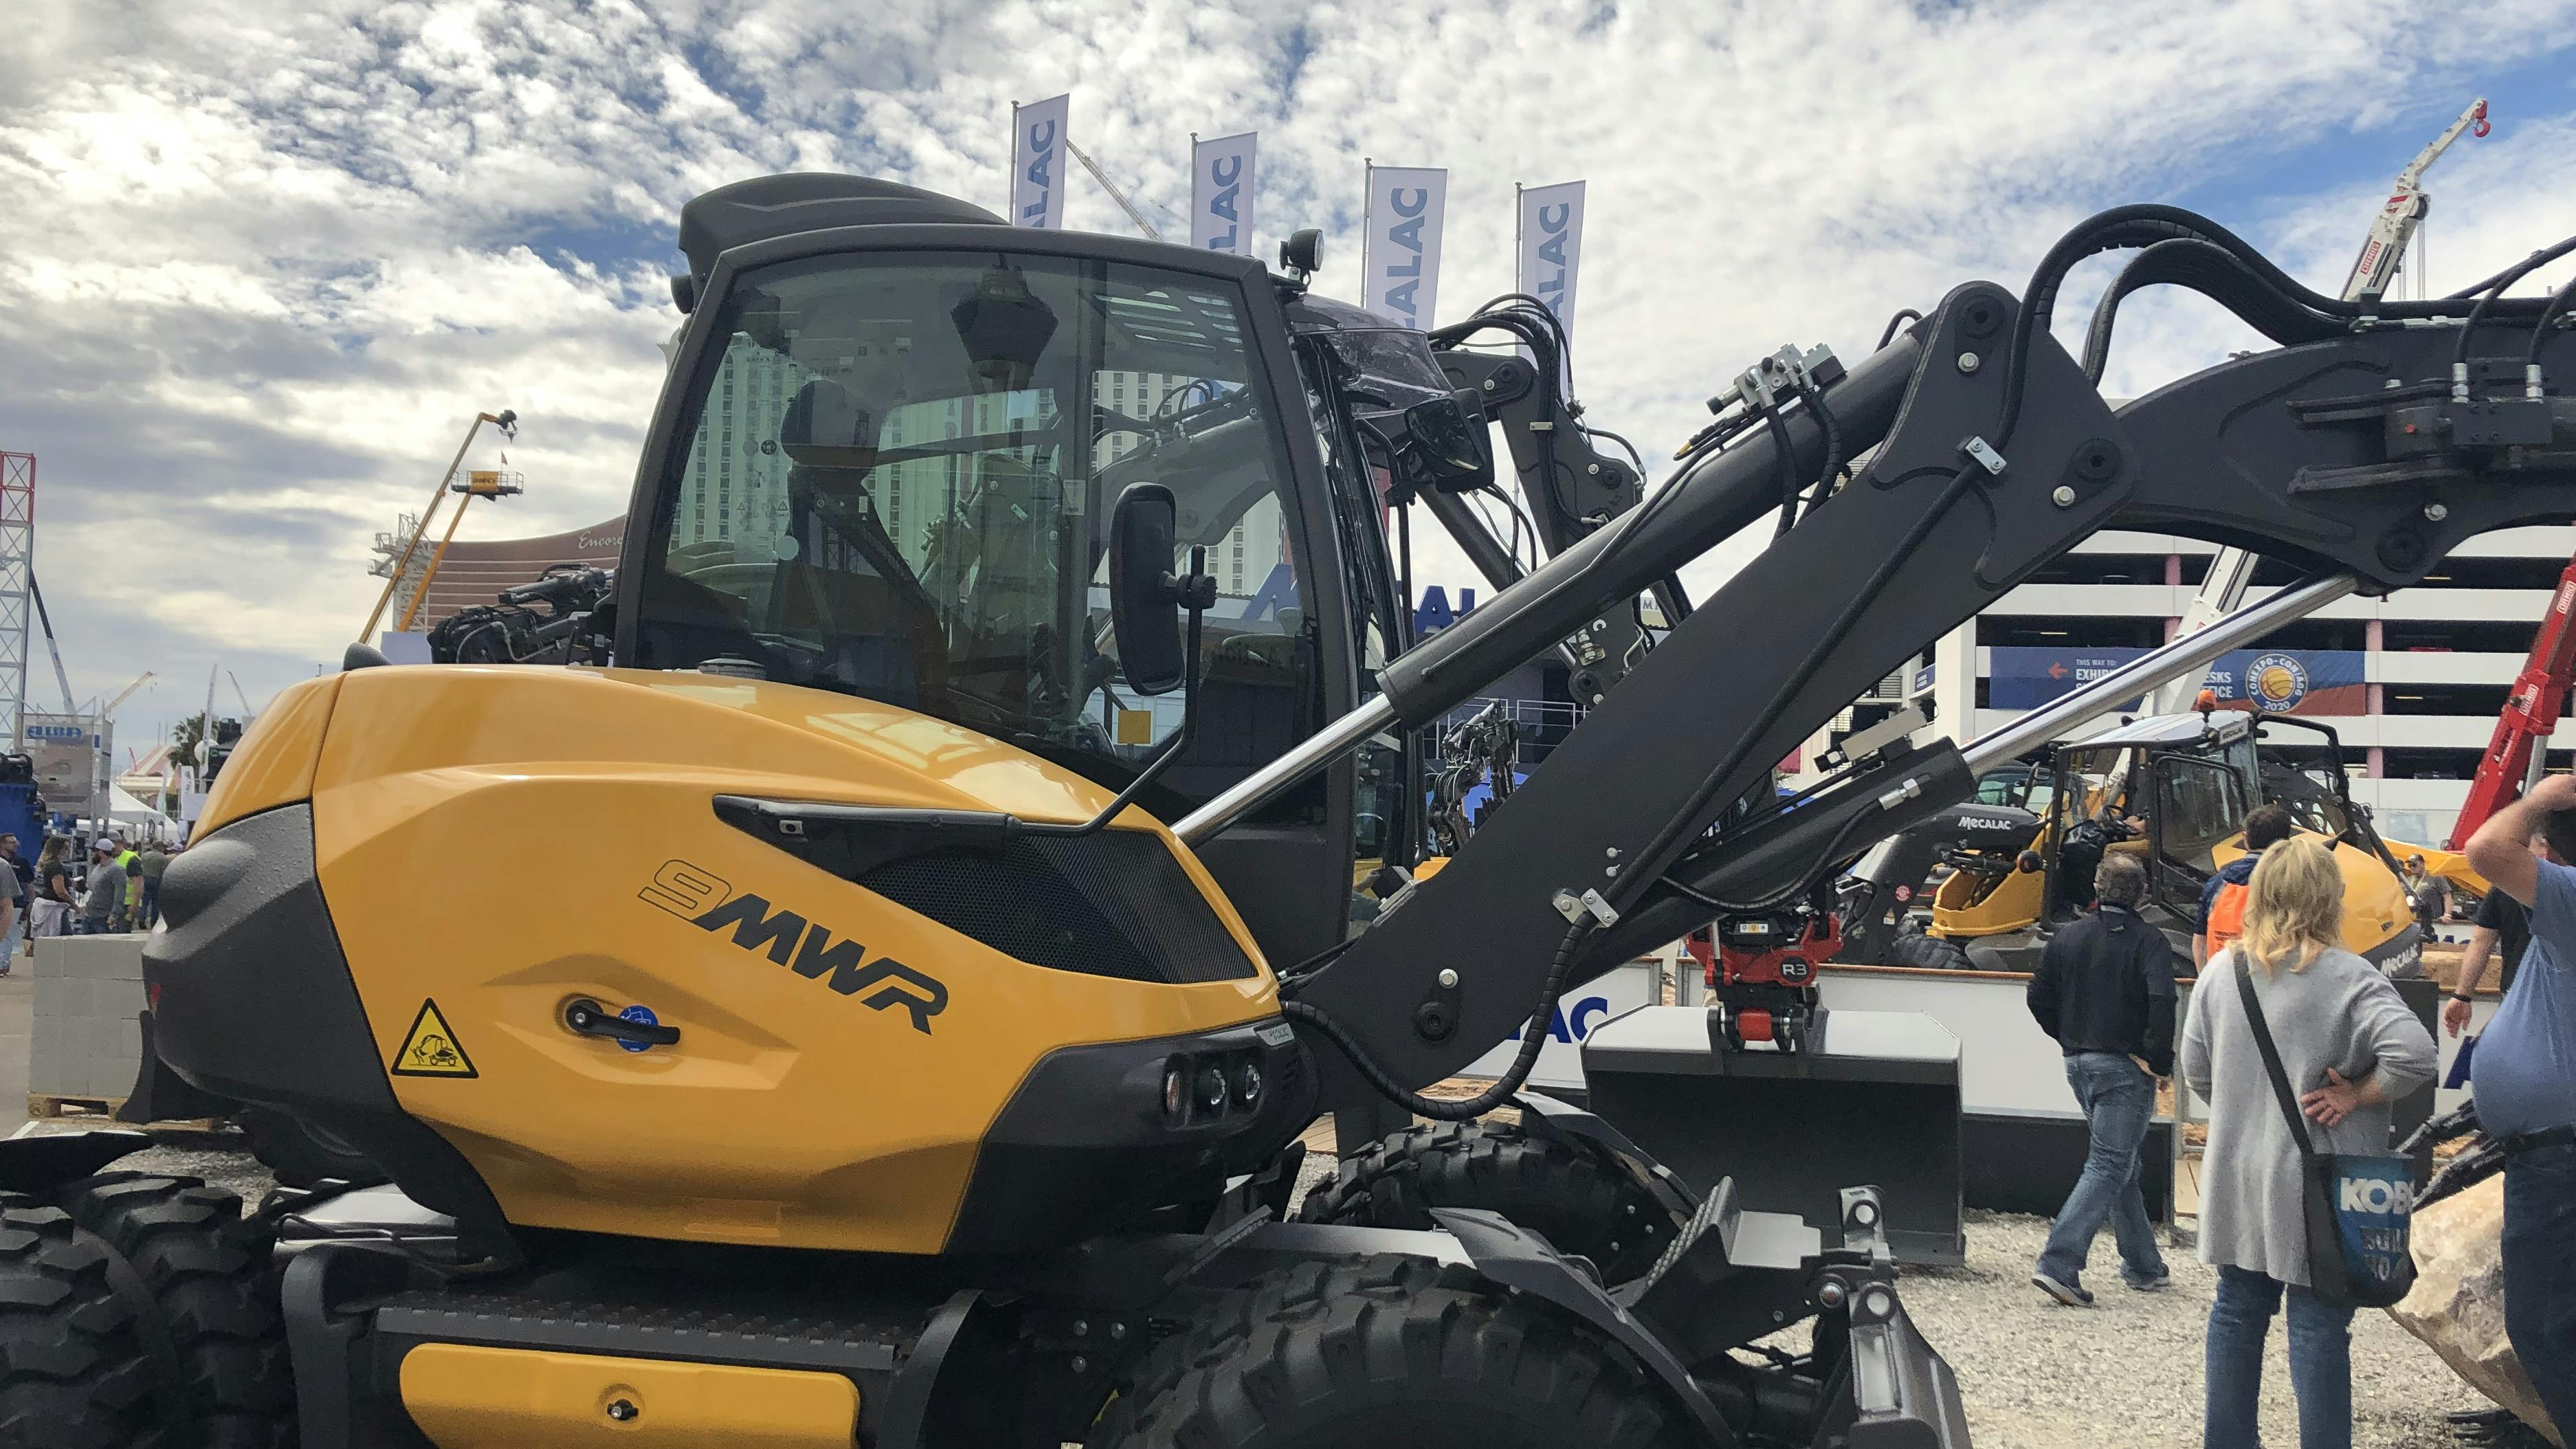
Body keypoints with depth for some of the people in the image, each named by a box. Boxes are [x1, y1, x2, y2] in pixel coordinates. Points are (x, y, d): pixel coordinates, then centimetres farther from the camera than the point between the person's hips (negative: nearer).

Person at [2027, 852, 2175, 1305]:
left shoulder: (2067, 937, 7)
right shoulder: (2148, 941, -9)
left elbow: (2039, 998, 8)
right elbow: (2161, 1001, -23)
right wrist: (2158, 1060, -14)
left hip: (2079, 1064, 6)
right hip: (2125, 1068, -6)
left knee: (2123, 1165, 18)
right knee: (2108, 1167, -5)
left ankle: (2145, 1267, 27)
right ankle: (2059, 1264, -15)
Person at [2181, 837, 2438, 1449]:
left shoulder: (2221, 970, 2)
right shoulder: (2348, 978, -14)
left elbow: (2196, 1067, 6)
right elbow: (2415, 1054, -25)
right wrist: (2355, 1096, -12)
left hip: (2238, 1177, 5)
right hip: (2314, 1186, -5)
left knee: (2237, 1312, 16)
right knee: (2318, 1325, 2)